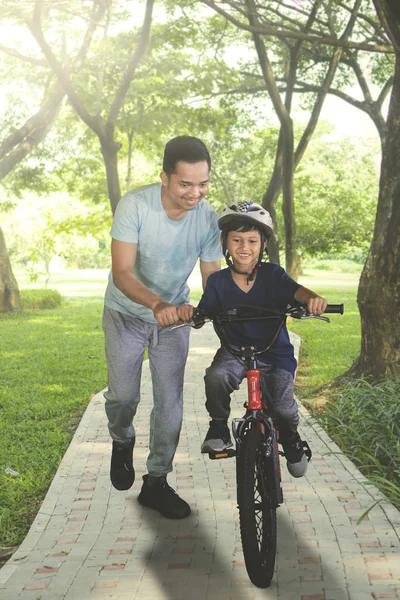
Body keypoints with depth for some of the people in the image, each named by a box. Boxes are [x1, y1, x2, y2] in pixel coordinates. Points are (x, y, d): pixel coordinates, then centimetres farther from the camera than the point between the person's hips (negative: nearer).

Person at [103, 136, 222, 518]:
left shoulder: (208, 218, -16)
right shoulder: (135, 205, -25)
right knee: (123, 395, -6)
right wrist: (157, 304, -47)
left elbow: (211, 278, -10)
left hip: (175, 315, 2)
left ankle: (155, 483, 16)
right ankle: (122, 442, 29)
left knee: (170, 403, 1)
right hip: (127, 313, -2)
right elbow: (122, 274, -29)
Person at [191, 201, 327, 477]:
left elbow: (297, 291, -22)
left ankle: (290, 438, 17)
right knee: (216, 376, -32)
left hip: (275, 353, -1)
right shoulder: (218, 281, -1)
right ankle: (219, 427, -4)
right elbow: (204, 312, -6)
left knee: (283, 407, -20)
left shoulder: (273, 274, -6)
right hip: (235, 351, 1)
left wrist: (313, 298, -46)